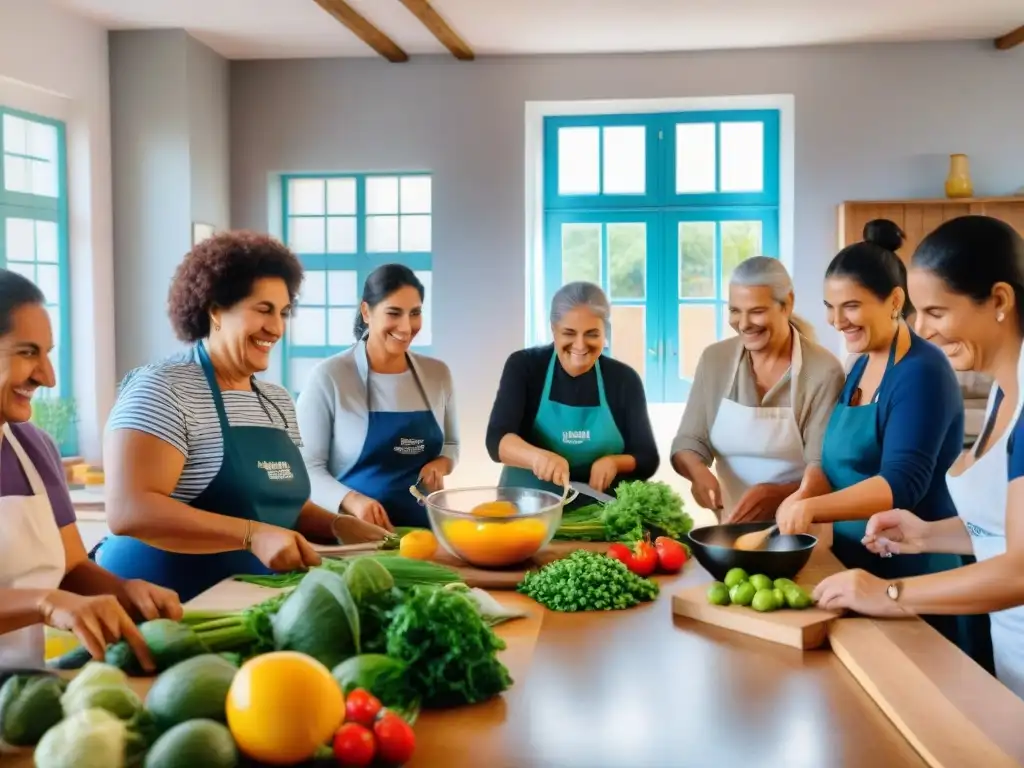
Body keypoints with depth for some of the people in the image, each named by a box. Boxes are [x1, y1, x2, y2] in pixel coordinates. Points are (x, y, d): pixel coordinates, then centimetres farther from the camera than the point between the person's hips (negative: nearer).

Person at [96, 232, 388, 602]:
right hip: (165, 604, -6)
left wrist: (339, 526, 1)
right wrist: (253, 535, -26)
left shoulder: (279, 401, 13)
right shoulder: (163, 389, -10)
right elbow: (129, 510, -20)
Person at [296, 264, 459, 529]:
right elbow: (306, 466, -9)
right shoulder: (329, 376, -9)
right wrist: (351, 500, -25)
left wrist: (440, 465, -4)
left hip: (424, 528, 3)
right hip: (354, 533, -3)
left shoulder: (438, 374, 4)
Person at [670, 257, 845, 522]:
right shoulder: (714, 359, 3)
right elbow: (688, 442, 3)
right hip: (732, 524, 3)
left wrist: (774, 494, -27)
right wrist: (699, 471, -18)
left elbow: (824, 471, -10)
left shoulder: (823, 371, -8)